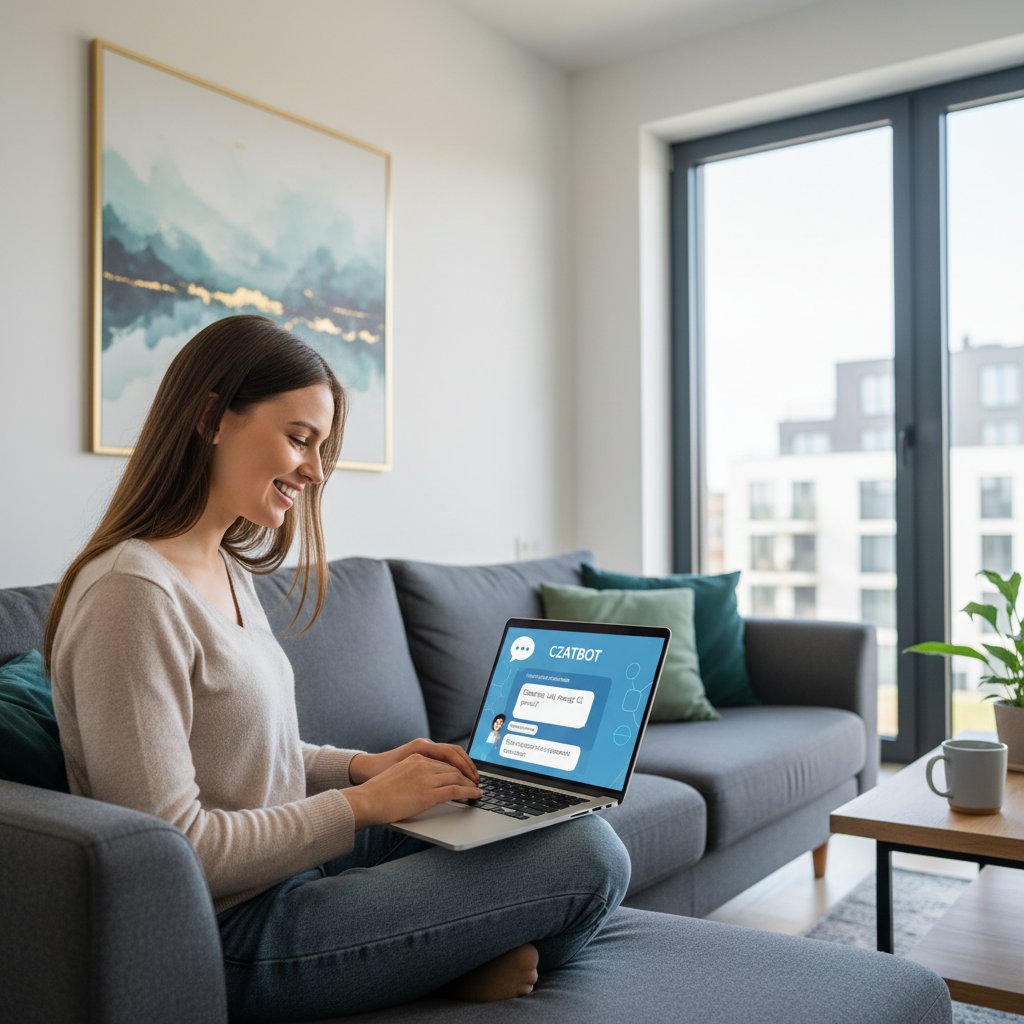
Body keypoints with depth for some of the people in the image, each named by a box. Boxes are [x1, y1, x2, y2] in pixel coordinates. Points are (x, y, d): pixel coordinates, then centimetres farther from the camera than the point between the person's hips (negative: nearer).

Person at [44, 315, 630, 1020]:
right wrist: (363, 803, -17)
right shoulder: (132, 593, -22)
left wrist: (363, 766, 0)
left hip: (296, 855, 10)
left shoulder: (228, 571, 9)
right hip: (235, 938, -10)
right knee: (592, 858, -13)